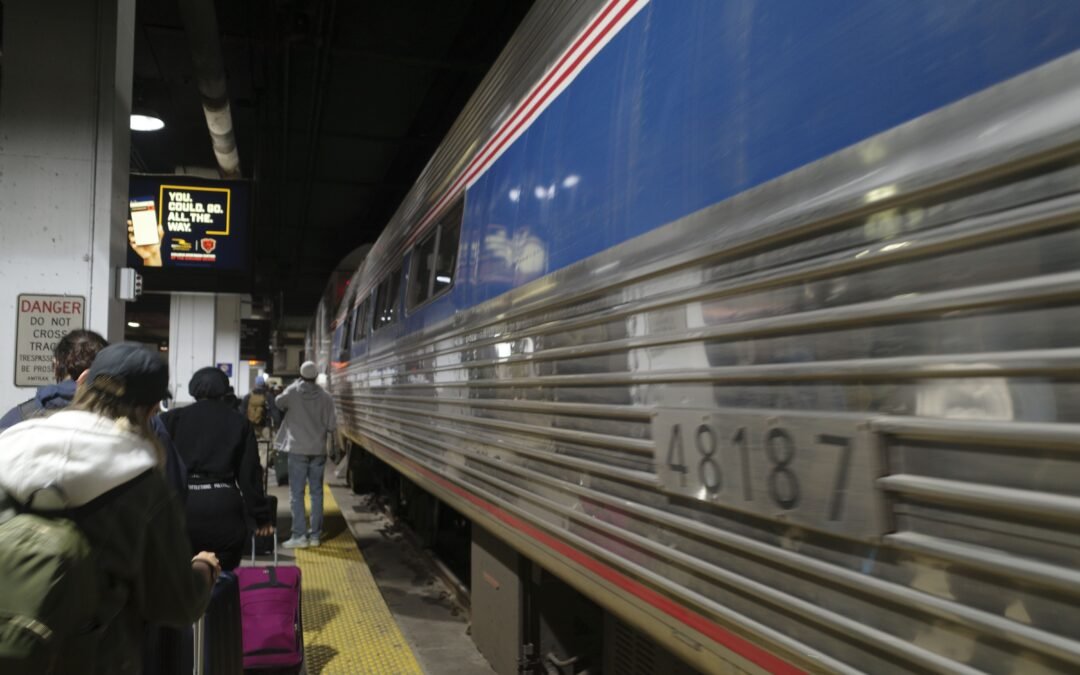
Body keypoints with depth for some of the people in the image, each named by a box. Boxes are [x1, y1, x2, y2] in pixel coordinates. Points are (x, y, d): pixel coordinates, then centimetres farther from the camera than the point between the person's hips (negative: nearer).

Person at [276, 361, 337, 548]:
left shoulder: (292, 391, -5)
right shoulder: (325, 397, -4)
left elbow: (277, 404, 14)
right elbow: (332, 426, -4)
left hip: (298, 449, -2)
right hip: (318, 450, 2)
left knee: (297, 493, 1)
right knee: (316, 492, 9)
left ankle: (299, 535, -3)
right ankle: (315, 534, 11)